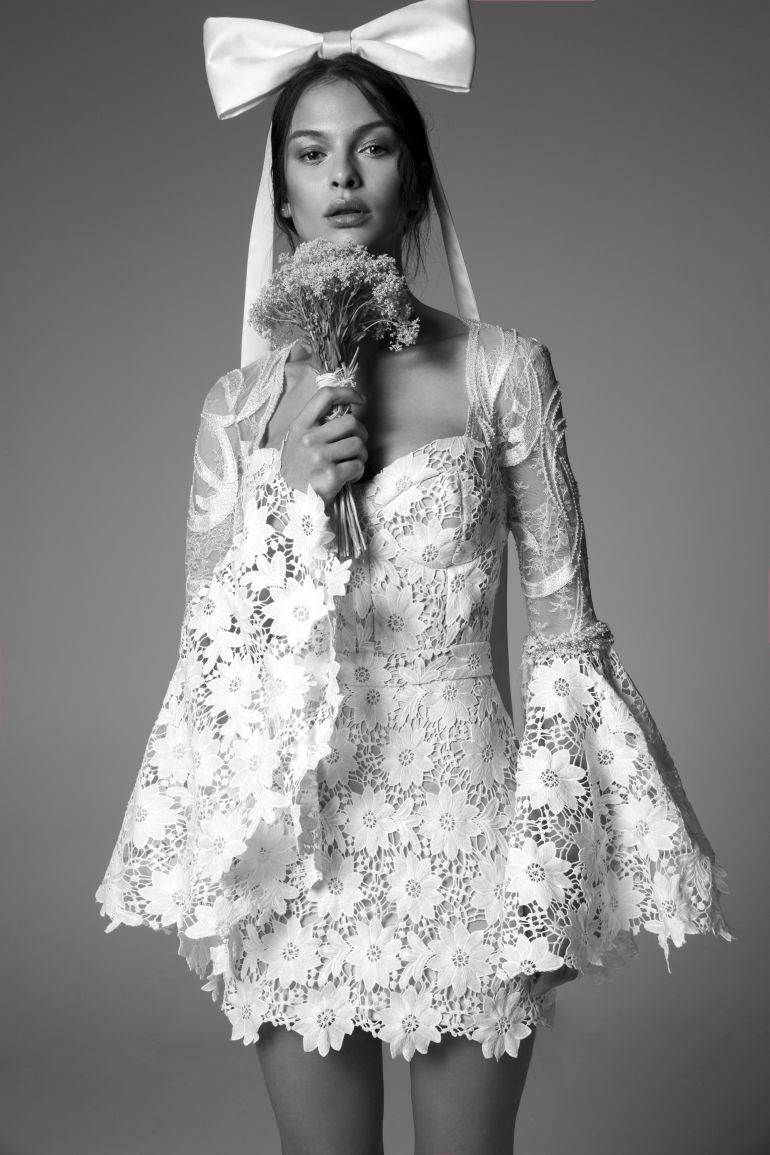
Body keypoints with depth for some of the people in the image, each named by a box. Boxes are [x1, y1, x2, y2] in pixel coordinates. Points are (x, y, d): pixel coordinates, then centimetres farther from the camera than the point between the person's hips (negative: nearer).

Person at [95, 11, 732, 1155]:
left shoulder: (503, 369, -4)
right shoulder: (243, 402, 2)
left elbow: (565, 626, -1)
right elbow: (206, 638, 4)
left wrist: (567, 866, -3)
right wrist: (284, 491, -12)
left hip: (463, 808, -1)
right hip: (298, 823, 2)